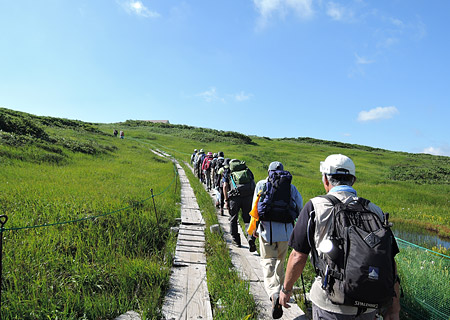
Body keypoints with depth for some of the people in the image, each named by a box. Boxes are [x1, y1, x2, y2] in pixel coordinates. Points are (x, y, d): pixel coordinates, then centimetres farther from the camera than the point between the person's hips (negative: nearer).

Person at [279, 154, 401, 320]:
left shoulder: (315, 207, -8)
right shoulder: (375, 210, 2)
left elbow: (298, 256, -6)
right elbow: (389, 262, 3)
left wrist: (286, 289, 9)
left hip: (331, 306, -4)